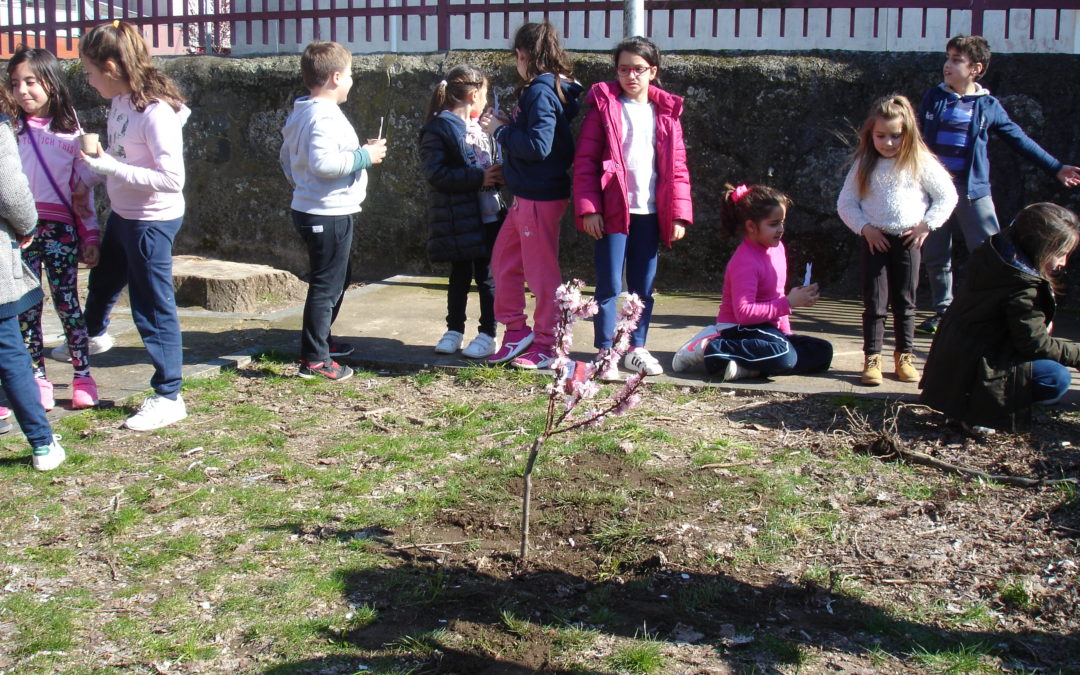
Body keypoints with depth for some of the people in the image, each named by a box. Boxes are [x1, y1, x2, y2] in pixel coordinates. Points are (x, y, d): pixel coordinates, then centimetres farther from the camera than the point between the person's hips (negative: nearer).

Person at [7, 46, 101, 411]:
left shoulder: (70, 130, 5)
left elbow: (83, 188, 7)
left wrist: (91, 236, 5)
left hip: (60, 229, 0)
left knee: (68, 303, 3)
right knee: (26, 308, 3)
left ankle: (82, 377, 12)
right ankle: (37, 380, 12)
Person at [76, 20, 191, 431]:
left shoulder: (156, 112, -25)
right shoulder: (119, 102, 1)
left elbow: (172, 179, -30)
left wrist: (111, 167, -29)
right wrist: (96, 161, -3)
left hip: (152, 222, -9)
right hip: (122, 214, 9)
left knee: (153, 309, 0)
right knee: (102, 282, 31)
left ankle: (167, 398, 12)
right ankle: (93, 335, 61)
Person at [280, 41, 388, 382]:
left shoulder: (300, 113, 13)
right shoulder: (325, 116, -19)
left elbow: (287, 157, 21)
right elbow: (322, 161, -32)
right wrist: (364, 156, -22)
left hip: (310, 208, 11)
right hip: (329, 214, -11)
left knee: (338, 277, 23)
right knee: (326, 285, -5)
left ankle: (321, 340, 36)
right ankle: (314, 359, 0)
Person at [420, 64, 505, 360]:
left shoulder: (479, 130, 14)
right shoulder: (438, 129, -8)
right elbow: (436, 174, -18)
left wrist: (498, 174, -1)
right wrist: (478, 178, -21)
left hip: (488, 216, 5)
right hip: (458, 219, -5)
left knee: (487, 276, 5)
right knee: (460, 276, 8)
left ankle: (488, 334, 13)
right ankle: (454, 330, 22)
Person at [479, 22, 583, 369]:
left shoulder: (542, 92, -17)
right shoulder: (551, 89, 12)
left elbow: (538, 146, -25)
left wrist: (501, 131, -13)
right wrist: (508, 127, 4)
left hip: (540, 198, -10)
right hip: (526, 195, 10)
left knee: (541, 273, 2)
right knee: (503, 261, 16)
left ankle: (545, 346, 13)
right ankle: (517, 331, 24)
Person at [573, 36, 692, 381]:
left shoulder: (666, 113, 10)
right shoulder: (604, 106, 0)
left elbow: (677, 167, 9)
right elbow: (585, 161, -5)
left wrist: (679, 213, 2)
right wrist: (588, 208, -13)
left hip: (649, 213, 4)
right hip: (612, 210, -4)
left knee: (644, 285, 10)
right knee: (609, 284, -1)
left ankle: (636, 348, 22)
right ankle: (605, 352, 6)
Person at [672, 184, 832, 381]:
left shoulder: (777, 248, 9)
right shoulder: (745, 262, -19)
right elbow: (744, 312, -28)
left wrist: (786, 333, 17)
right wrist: (789, 303, -26)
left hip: (767, 328, 9)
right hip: (739, 330, -9)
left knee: (823, 352, -3)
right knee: (783, 356, -36)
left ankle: (748, 368, -17)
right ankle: (708, 347, -19)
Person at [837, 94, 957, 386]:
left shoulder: (921, 163, -3)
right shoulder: (864, 164, 0)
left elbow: (947, 196, 2)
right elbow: (845, 202, 2)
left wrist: (926, 225, -6)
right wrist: (864, 227, -10)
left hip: (907, 239, 0)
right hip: (874, 239, 0)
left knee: (905, 302, 9)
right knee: (874, 302, 2)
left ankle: (905, 356, 20)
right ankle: (872, 357, 7)